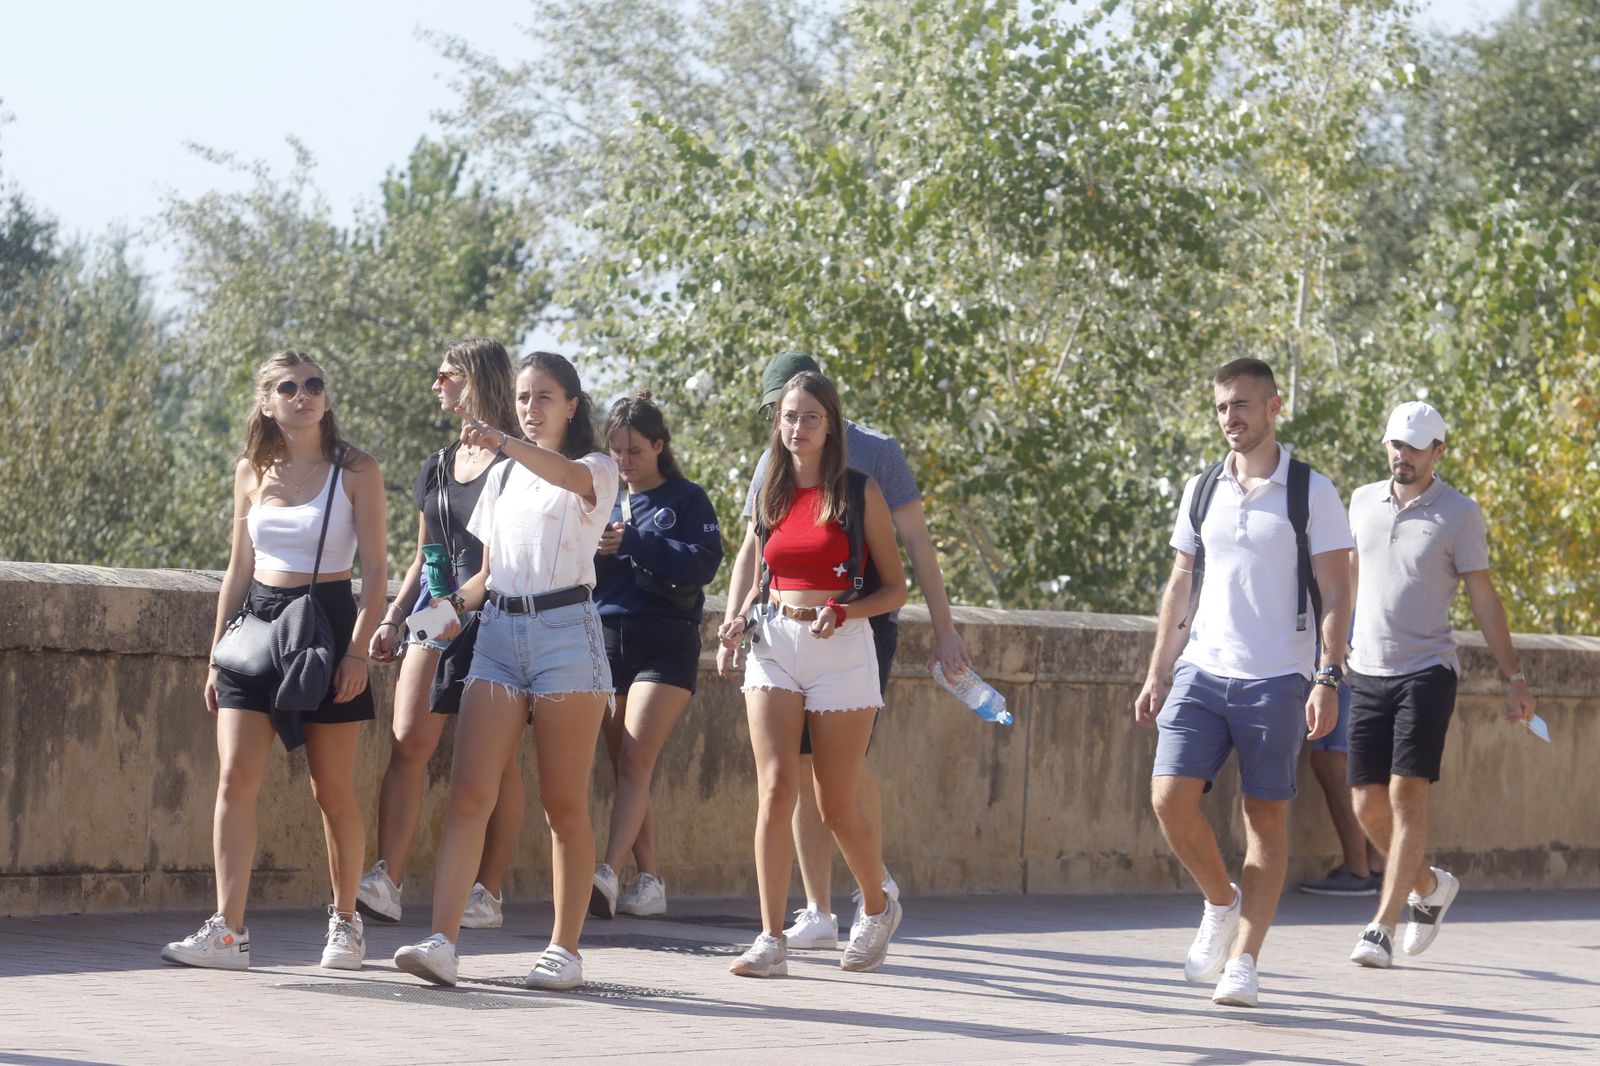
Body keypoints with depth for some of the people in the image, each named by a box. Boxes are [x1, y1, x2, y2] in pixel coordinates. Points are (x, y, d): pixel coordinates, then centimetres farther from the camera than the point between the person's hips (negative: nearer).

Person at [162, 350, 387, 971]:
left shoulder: (355, 471, 0)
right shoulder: (252, 472, 10)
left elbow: (375, 571, -3)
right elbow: (238, 568, 16)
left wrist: (357, 650, -13)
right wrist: (217, 654, 13)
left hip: (326, 621, -3)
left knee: (332, 790, 3)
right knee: (236, 779, -9)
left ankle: (345, 921, 19)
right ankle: (227, 932, -11)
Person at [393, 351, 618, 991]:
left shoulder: (597, 470, 3)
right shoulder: (501, 480, 20)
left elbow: (568, 475, -23)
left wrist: (504, 442, -40)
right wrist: (457, 603, 2)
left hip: (566, 631, -4)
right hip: (498, 632, 5)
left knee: (564, 804, 0)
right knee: (468, 794, -9)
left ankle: (564, 950, 7)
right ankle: (442, 942, -18)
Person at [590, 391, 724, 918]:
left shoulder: (686, 500, 4)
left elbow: (704, 561, -12)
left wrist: (633, 545, -16)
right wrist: (593, 550, -9)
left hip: (664, 645, -5)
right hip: (606, 641, 5)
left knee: (635, 764, -16)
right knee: (625, 770, 3)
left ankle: (607, 873, -29)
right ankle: (648, 881, 8)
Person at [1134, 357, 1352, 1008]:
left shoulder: (1311, 492, -1)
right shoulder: (1201, 490, 11)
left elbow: (1336, 595, -3)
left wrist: (1328, 679, -12)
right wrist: (1157, 673, 11)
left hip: (1276, 680, -4)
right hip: (1201, 672, 4)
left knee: (1266, 816, -2)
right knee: (1170, 796, -10)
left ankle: (1243, 963, -1)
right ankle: (1221, 902, 16)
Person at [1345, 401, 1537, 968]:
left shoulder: (1459, 514, -3)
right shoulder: (1363, 502, 9)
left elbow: (1484, 599, -1)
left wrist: (1514, 678, -2)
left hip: (1427, 671, -5)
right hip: (1368, 672, 5)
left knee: (1407, 794, -14)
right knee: (1369, 805, 3)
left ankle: (1381, 928, -15)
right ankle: (1430, 885, 30)